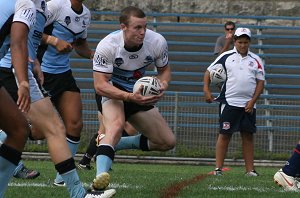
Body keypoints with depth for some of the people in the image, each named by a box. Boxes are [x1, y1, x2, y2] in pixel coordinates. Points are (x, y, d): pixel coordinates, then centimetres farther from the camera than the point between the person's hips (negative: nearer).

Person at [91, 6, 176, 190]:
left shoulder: (157, 42, -17)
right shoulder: (107, 46, -27)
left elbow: (164, 70, 2)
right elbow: (100, 85, -27)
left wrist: (162, 85, -22)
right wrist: (130, 97, -41)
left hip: (140, 94, 5)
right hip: (113, 92, -5)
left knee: (168, 142, 3)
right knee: (116, 125, -38)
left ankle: (115, 144, 15)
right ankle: (101, 176, -52)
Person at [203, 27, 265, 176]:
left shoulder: (255, 60, 8)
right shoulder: (226, 57, 3)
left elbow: (260, 82, 8)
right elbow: (209, 72, 8)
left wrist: (252, 101, -3)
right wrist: (206, 90, -5)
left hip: (248, 105, 3)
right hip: (229, 102, -3)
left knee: (248, 136, 4)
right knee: (225, 134, -3)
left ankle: (250, 169, 7)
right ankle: (218, 168, -2)